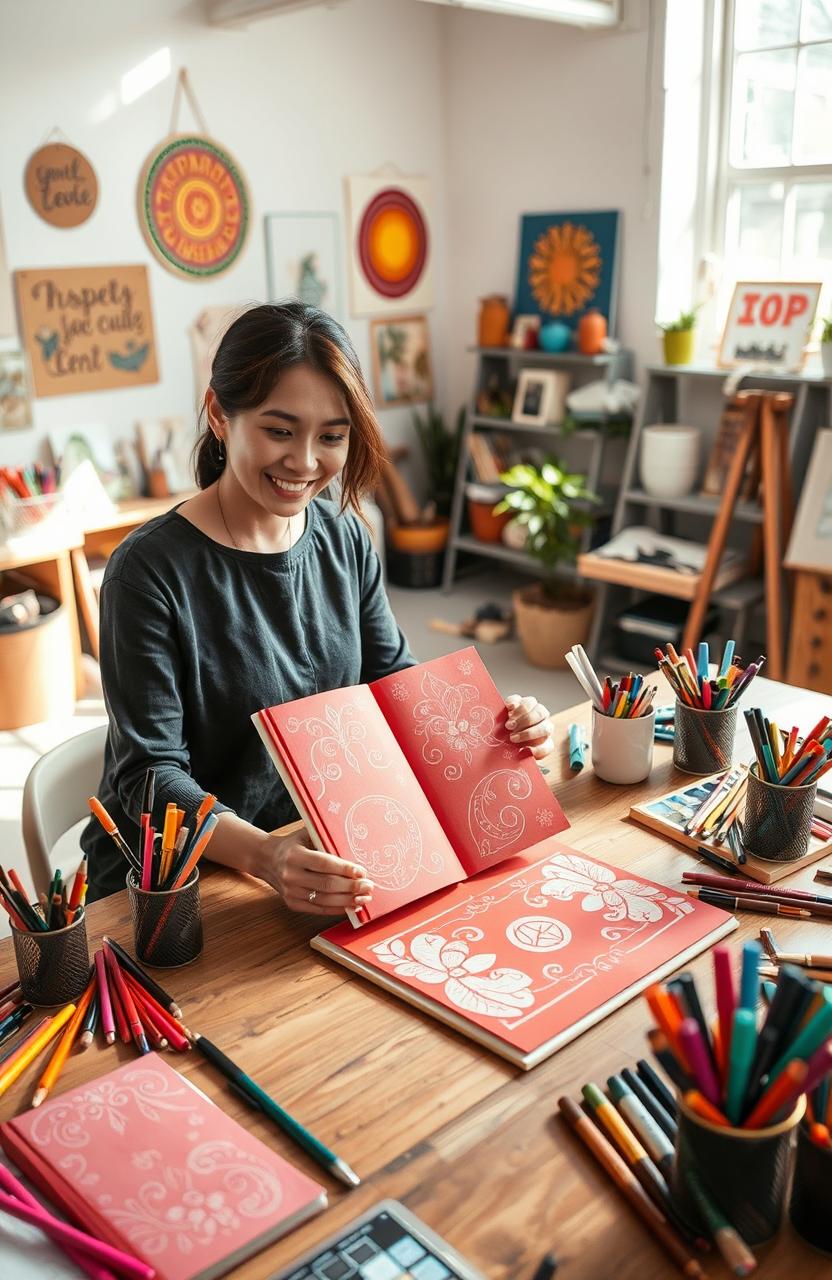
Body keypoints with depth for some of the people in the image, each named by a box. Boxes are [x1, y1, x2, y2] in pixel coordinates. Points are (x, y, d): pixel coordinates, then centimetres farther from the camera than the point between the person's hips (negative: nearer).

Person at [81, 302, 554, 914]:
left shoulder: (344, 536, 1)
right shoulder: (150, 570, -18)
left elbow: (394, 677, 9)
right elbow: (150, 774, -20)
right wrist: (264, 857, -37)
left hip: (316, 848, 6)